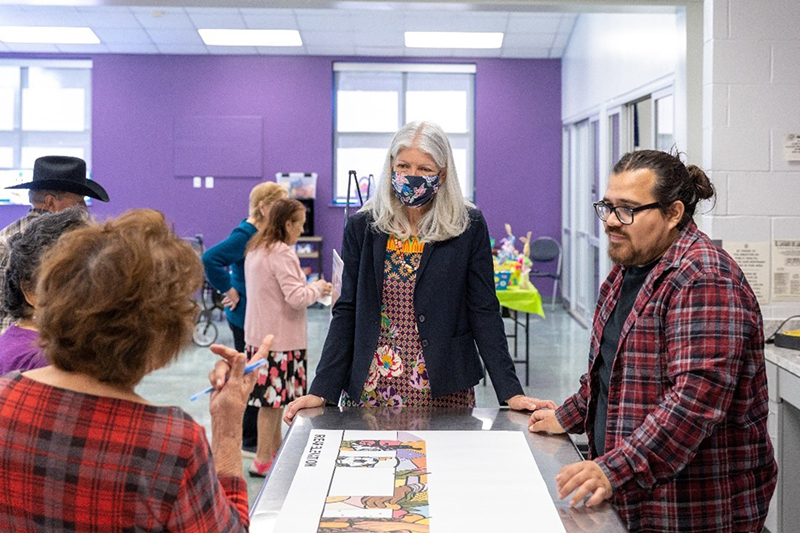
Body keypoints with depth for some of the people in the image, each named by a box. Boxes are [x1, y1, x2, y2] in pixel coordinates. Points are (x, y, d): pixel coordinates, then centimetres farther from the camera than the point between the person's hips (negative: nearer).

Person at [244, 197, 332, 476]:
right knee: (273, 397, -2)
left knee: (274, 396, 17)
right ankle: (262, 461, 4)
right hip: (279, 338, -10)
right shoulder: (281, 254, -18)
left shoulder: (257, 248, 13)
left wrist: (310, 288, 14)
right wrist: (318, 288, -5)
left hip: (261, 333, 10)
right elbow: (296, 297, -22)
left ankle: (276, 449, 28)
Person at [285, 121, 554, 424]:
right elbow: (346, 313, 3)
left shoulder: (469, 227, -2)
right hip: (371, 389, 1)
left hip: (444, 391, -1)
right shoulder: (363, 226, 2)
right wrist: (321, 390, -4)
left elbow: (484, 313, -2)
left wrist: (511, 391, -9)